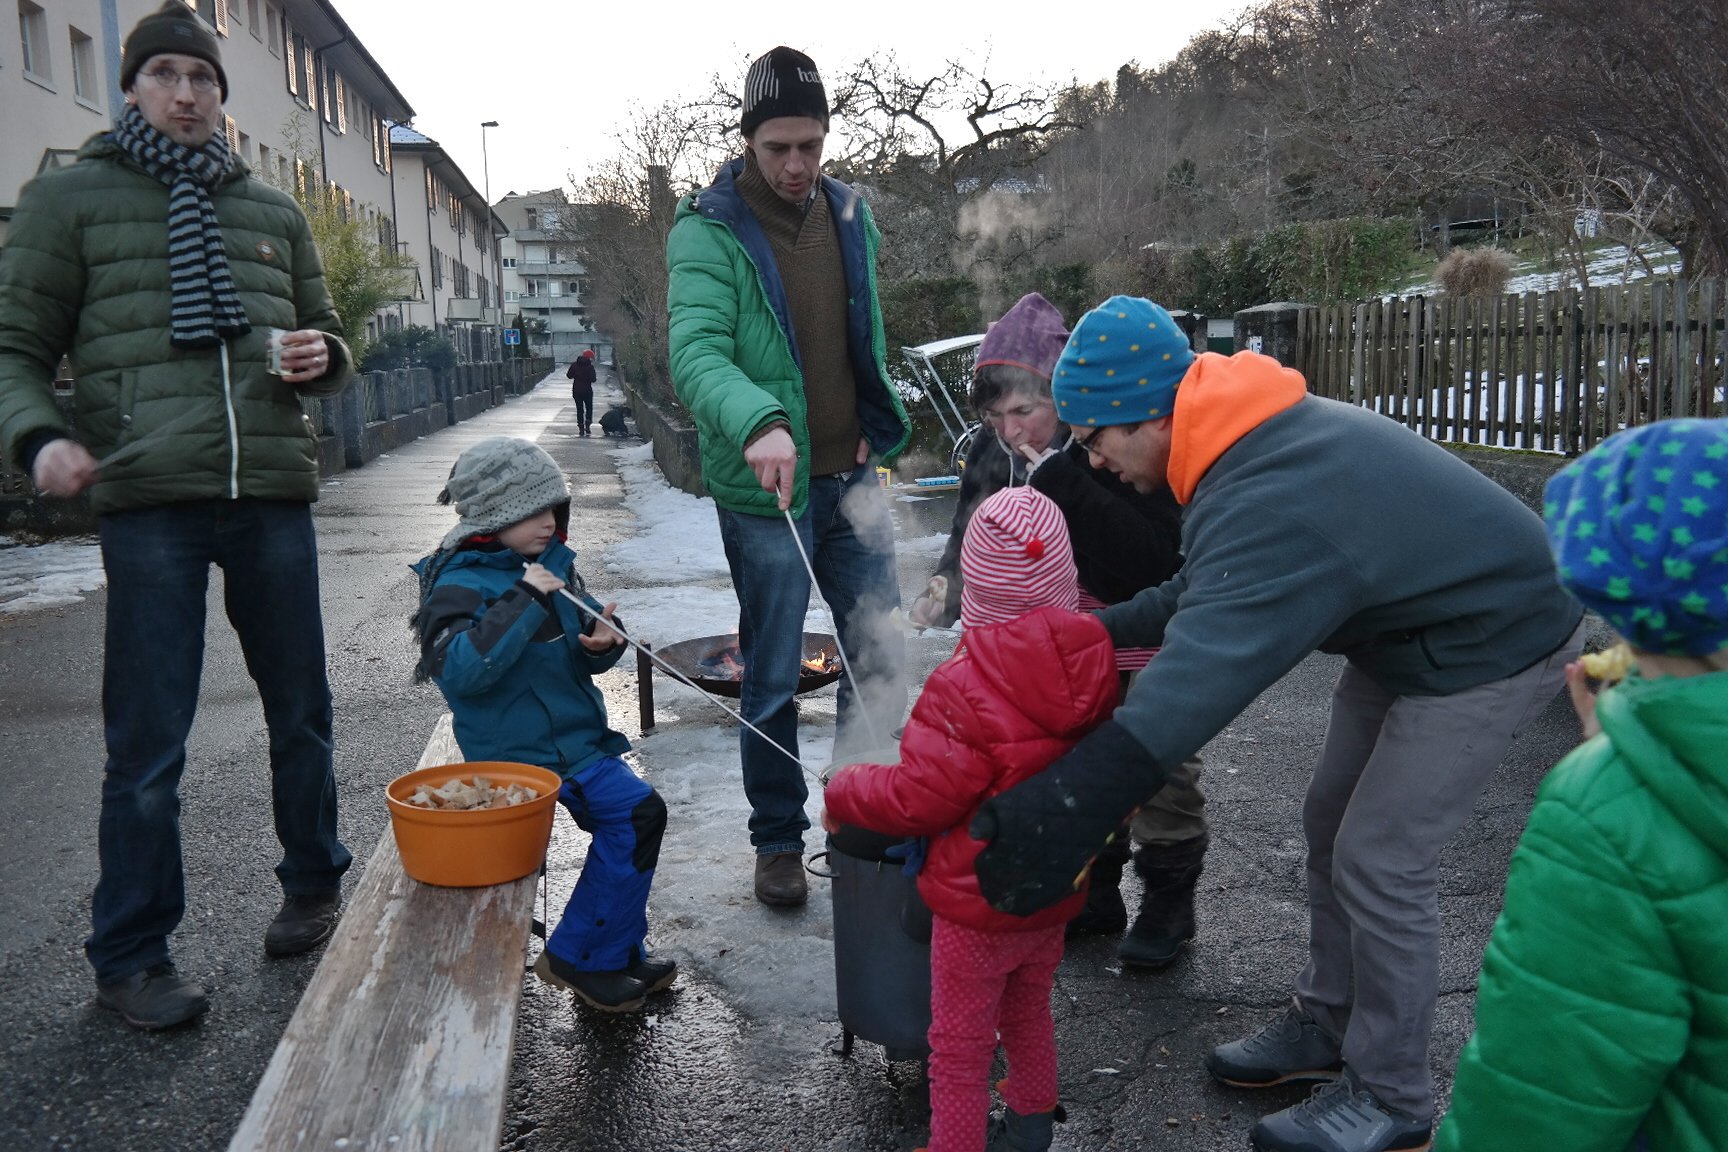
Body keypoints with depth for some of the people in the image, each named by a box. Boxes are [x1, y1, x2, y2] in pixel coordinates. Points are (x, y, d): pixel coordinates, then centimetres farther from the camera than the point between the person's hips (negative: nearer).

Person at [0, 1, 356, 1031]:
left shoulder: (273, 211, 17)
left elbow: (326, 343, 24)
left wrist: (323, 358, 0)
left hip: (273, 492, 4)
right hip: (148, 499, -3)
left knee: (301, 711, 13)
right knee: (148, 742, 0)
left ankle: (315, 882, 33)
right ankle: (131, 955, 14)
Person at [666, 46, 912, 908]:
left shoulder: (849, 215, 6)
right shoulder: (707, 233, -12)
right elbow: (695, 352, -27)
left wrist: (875, 425, 9)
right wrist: (757, 422, -44)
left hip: (850, 480, 6)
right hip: (765, 489, -5)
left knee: (881, 655, 13)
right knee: (773, 679, 5)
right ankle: (778, 842, 23)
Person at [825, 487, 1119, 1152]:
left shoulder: (966, 686, -28)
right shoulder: (1097, 663, -8)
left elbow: (919, 800, -22)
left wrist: (843, 794, -7)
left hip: (978, 904, -7)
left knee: (960, 1047, 11)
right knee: (1030, 1012, 29)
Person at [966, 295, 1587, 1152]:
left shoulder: (1267, 505, -37)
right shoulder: (1260, 436, -6)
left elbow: (1189, 690, -46)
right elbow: (1207, 596, 6)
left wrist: (1054, 817, -49)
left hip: (1491, 647, -10)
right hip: (1406, 623, 10)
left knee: (1379, 861, -4)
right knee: (1331, 824, 15)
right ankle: (1327, 1024, 32)